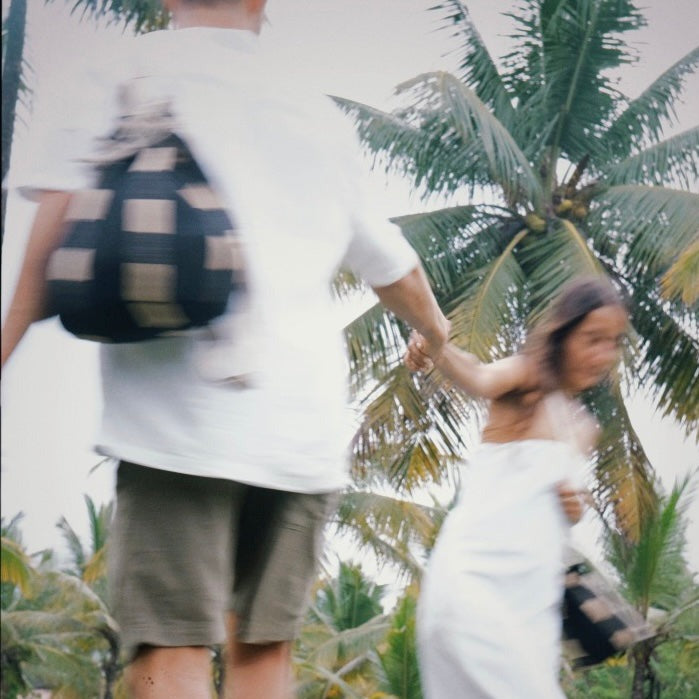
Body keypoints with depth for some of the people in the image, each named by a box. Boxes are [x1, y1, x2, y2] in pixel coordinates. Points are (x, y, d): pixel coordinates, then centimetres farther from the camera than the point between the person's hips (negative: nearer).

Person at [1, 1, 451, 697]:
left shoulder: (121, 77, 8)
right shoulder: (321, 118, 20)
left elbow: (59, 225, -7)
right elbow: (389, 265, 34)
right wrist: (435, 330, 53)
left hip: (178, 412, -4)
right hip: (305, 424, 4)